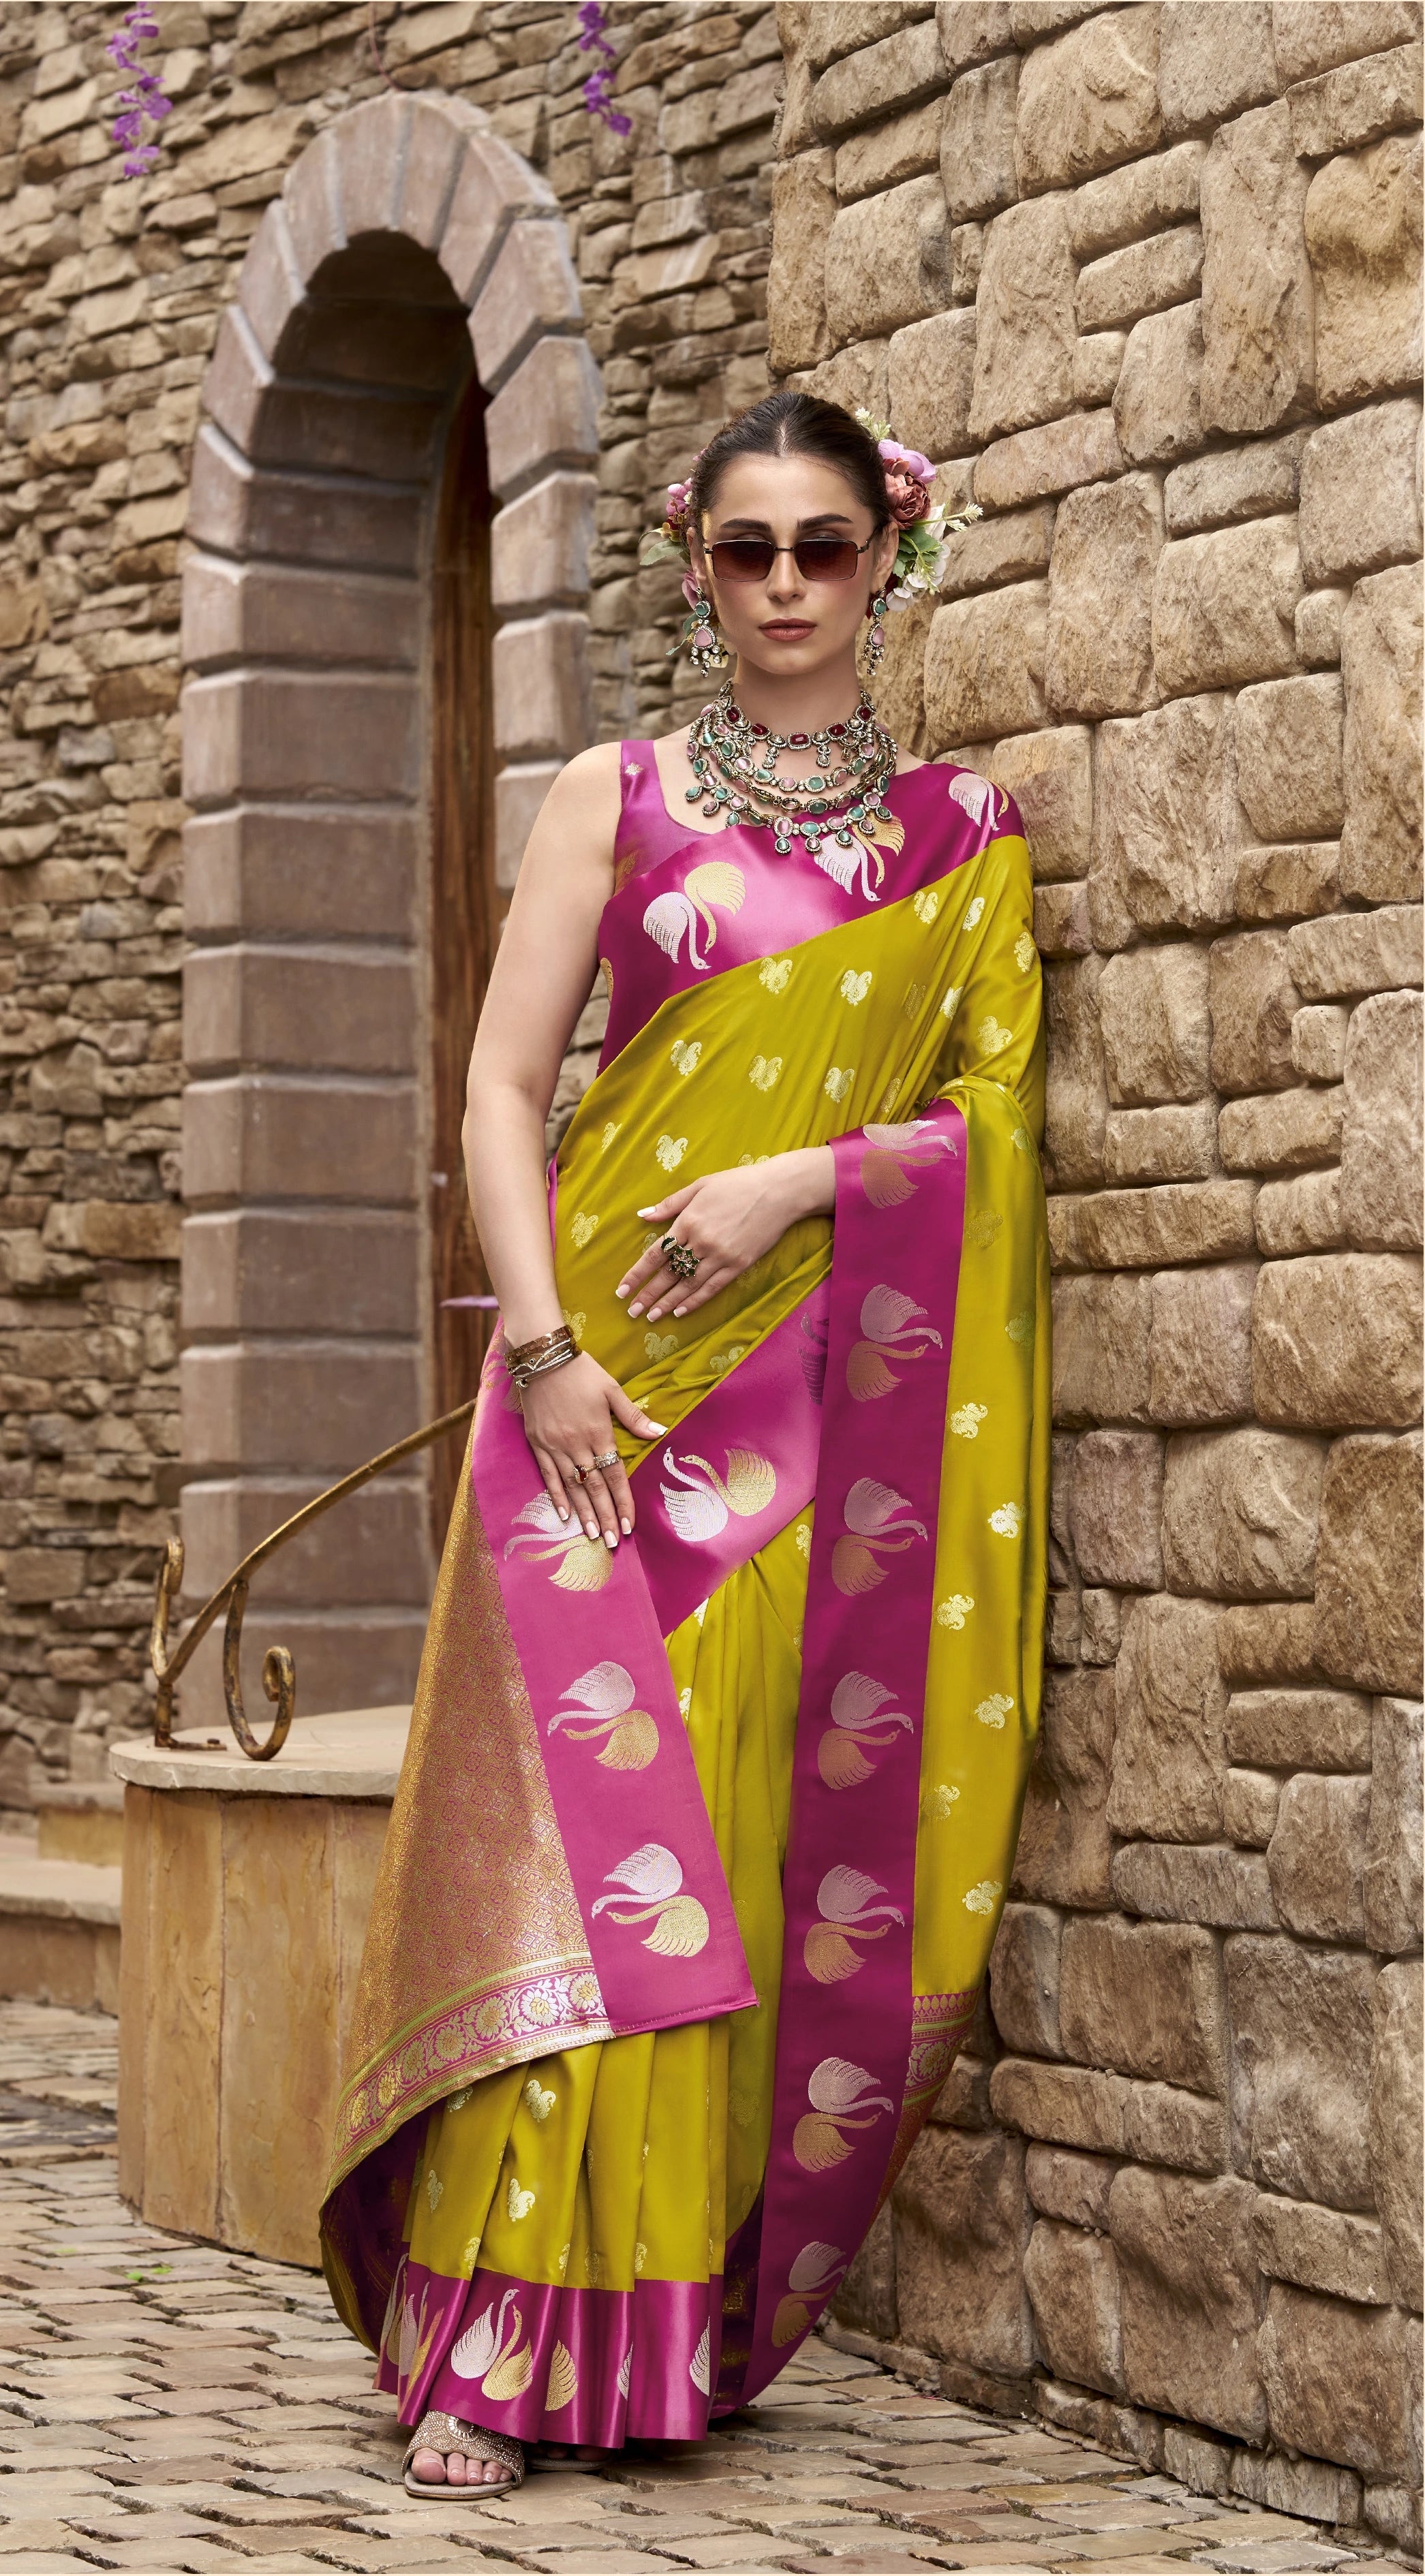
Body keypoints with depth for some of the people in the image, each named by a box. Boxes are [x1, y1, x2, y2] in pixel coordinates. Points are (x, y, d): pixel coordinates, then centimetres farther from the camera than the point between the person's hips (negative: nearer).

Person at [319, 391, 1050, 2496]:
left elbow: (996, 1107, 5)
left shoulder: (967, 833, 12)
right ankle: (509, 2353, -8)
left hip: (845, 1394, 2)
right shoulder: (619, 801, 8)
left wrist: (800, 1176, -12)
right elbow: (501, 1086, 2)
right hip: (616, 1374, -2)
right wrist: (541, 1348, -11)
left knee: (796, 1839, -2)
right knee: (592, 1834, -9)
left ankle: (701, 2324, 7)